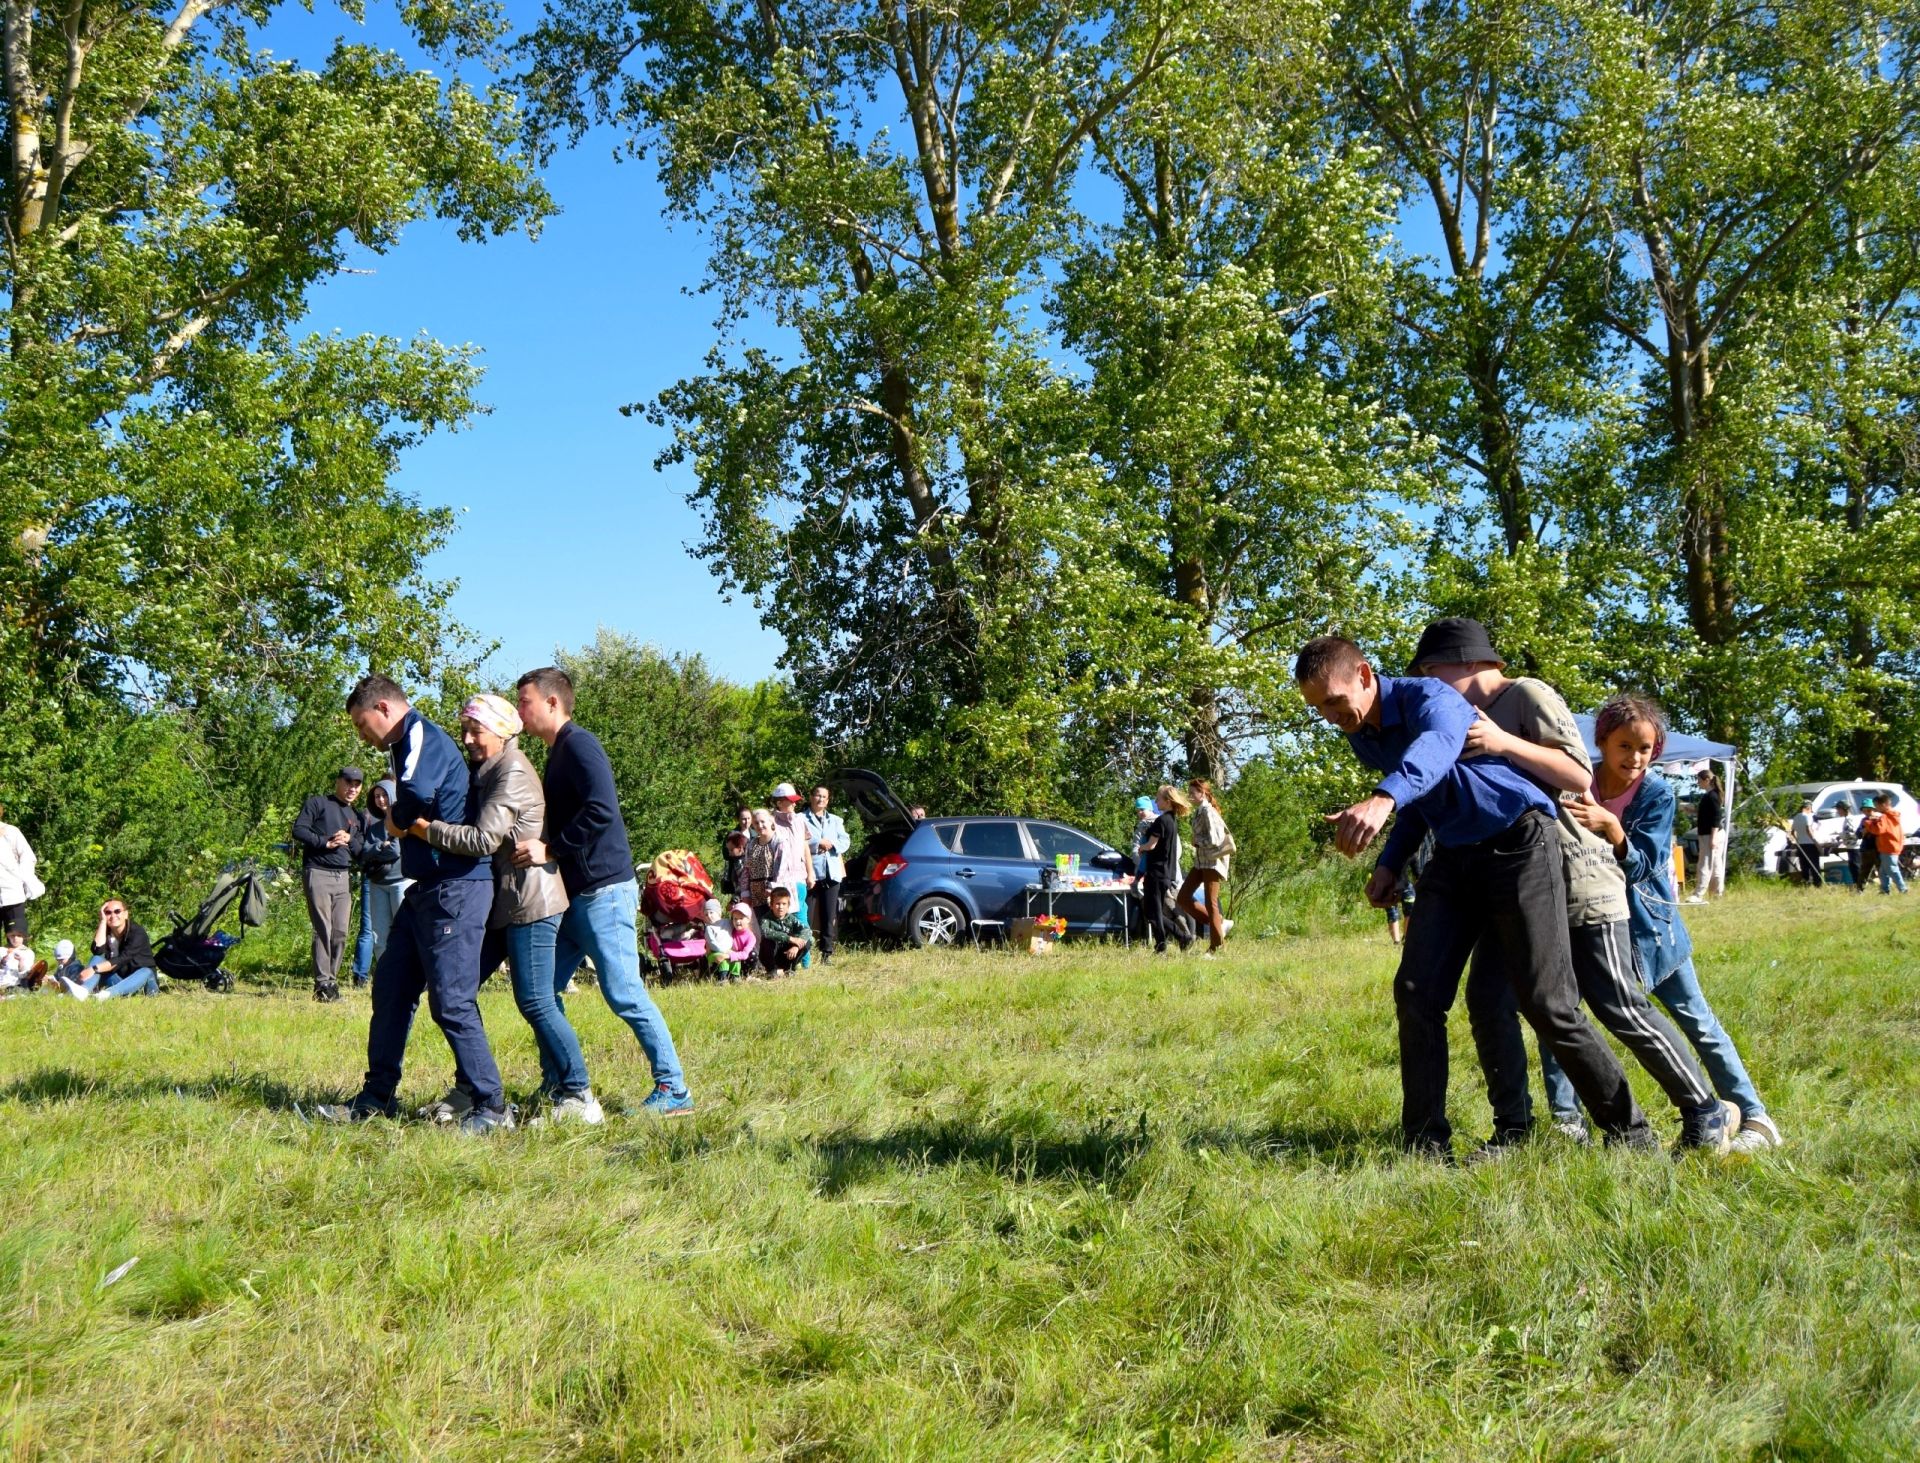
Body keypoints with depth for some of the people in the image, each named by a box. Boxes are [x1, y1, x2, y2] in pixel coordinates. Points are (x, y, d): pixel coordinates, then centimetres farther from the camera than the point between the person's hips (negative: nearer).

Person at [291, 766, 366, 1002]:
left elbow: (361, 852, 17)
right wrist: (325, 842, -14)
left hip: (344, 877, 6)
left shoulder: (358, 817, 23)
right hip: (318, 873, -5)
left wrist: (349, 840, -3)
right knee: (323, 930, -9)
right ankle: (322, 983, -8)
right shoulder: (317, 803, 6)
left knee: (341, 932, 1)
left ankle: (331, 980, 8)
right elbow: (299, 830, -5)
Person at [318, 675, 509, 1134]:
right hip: (426, 888, 11)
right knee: (391, 989, 14)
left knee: (451, 1001, -9)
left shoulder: (422, 736, -12)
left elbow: (418, 791, -30)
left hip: (455, 888, -11)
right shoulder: (408, 744, 21)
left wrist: (396, 819, -11)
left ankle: (491, 1107, -3)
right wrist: (400, 821, -2)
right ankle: (377, 1098, 23)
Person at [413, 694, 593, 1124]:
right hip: (500, 902, 10)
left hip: (529, 902, -10)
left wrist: (424, 828, -18)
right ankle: (469, 1089, 17)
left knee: (535, 1001, -9)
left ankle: (579, 1097, -2)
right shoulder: (485, 771, 16)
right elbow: (479, 833, 17)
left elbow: (483, 839, -24)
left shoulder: (512, 773, -15)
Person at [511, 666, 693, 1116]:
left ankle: (674, 1090, -1)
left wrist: (550, 849, -20)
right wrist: (541, 846, 7)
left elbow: (602, 809, -25)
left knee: (624, 994, -8)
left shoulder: (579, 745, -12)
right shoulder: (557, 753, 18)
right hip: (575, 894, 10)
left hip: (603, 891, -10)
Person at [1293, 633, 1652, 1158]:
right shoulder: (1361, 736, 5)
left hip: (1517, 844, -8)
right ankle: (1426, 1145, 1)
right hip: (1454, 856, 8)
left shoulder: (1428, 698, -21)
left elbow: (1436, 747, -47)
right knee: (1416, 992, -5)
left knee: (1547, 1004, -8)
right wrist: (1390, 863, 8)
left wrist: (1383, 799, -67)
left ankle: (1629, 1131, 9)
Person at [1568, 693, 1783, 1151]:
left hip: (1647, 923, -2)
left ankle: (1755, 1118, 7)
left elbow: (1640, 866, -20)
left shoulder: (1657, 795, -12)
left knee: (1696, 1020, 1)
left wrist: (1610, 827, -37)